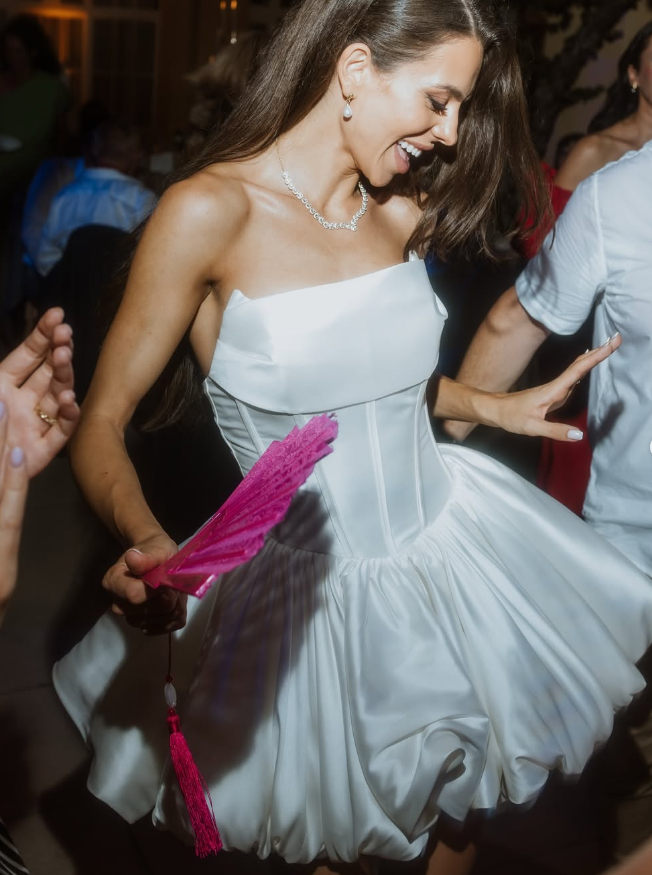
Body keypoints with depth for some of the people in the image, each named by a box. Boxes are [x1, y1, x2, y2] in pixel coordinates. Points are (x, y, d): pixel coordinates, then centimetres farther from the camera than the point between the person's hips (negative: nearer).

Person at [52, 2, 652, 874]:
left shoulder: (403, 213, -2)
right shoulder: (209, 211, -20)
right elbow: (101, 424, -17)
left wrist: (498, 407, 7)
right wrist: (145, 543, -34)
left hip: (447, 541, 5)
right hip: (310, 587, -5)